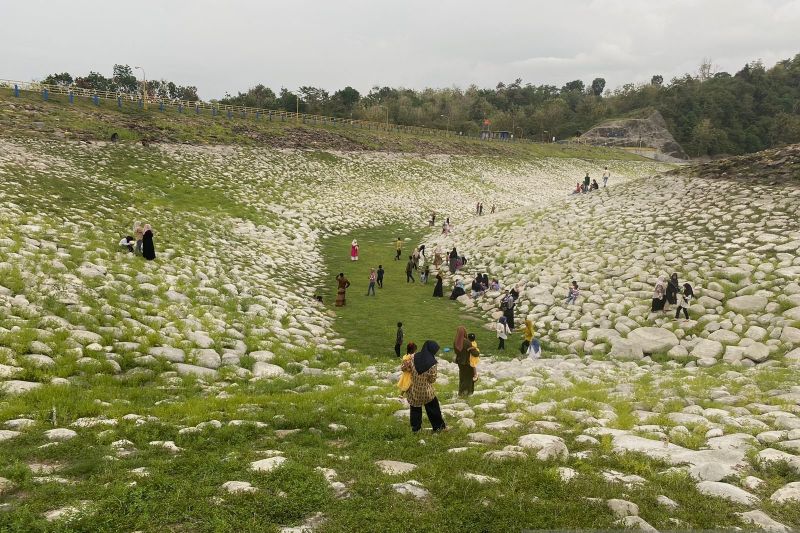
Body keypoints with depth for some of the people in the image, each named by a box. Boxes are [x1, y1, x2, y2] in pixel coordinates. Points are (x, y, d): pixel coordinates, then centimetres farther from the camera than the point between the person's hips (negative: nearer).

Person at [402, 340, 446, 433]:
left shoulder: (414, 358, -13)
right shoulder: (432, 363, -21)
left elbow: (403, 368, -3)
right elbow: (432, 380, -11)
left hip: (413, 390, 3)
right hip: (426, 391, -3)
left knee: (415, 408, 21)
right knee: (433, 408, 17)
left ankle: (415, 427, 31)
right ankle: (439, 426, 30)